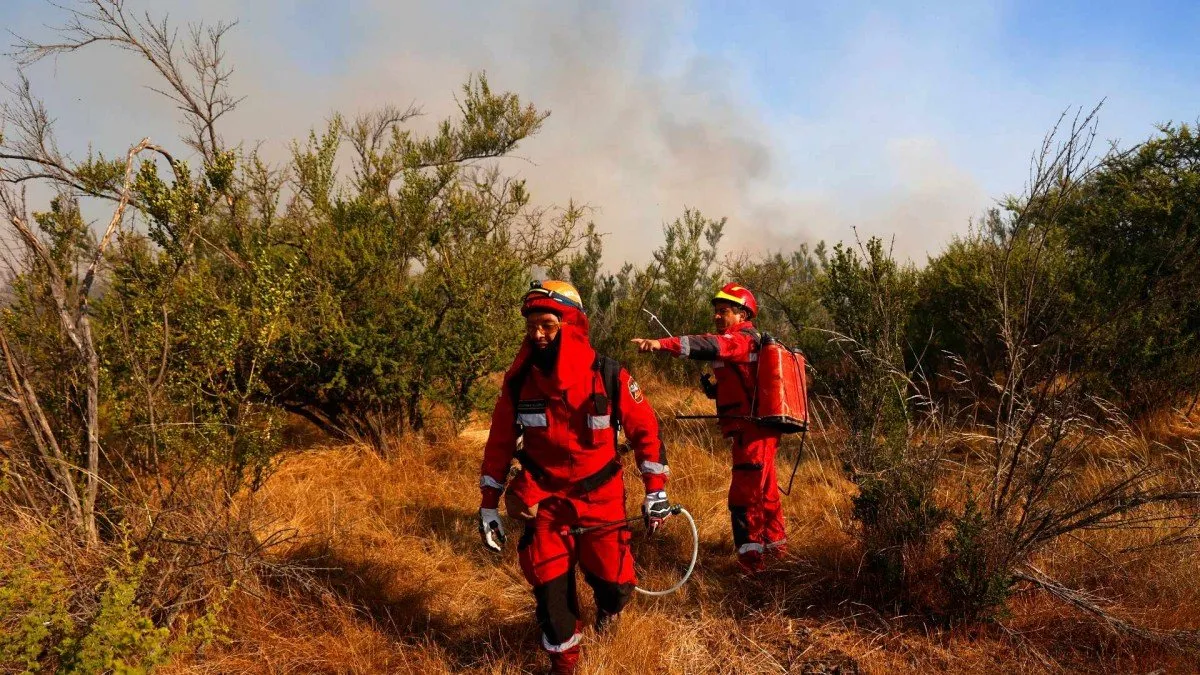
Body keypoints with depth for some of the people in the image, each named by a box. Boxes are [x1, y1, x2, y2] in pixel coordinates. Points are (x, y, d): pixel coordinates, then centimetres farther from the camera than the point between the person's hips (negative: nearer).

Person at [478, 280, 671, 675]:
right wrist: (488, 505, 2)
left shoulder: (609, 376, -15)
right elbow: (500, 444, 1)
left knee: (615, 584, 2)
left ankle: (606, 605, 41)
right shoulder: (518, 381, -10)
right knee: (550, 588, 0)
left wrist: (655, 491, -4)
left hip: (601, 498, -1)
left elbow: (645, 429, -4)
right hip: (544, 501, 1)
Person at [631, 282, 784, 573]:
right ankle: (775, 543, 40)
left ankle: (750, 559, 3)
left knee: (744, 497, -5)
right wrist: (715, 389, 7)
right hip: (760, 431, 11)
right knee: (764, 491, 24)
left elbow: (710, 346, -34)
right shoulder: (753, 341, 17)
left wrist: (662, 344, -45)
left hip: (751, 433, -11)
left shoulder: (741, 339, -14)